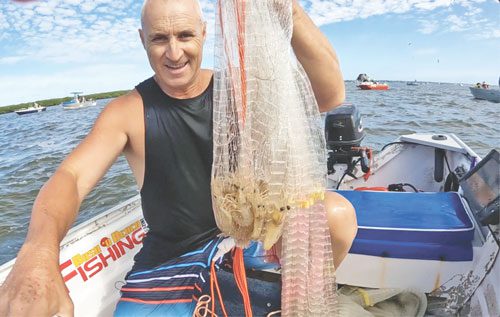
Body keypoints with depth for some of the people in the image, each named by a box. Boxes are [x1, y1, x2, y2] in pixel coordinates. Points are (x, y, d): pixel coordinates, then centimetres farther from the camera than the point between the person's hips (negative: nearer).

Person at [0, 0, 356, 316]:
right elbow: (72, 175, -22)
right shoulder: (128, 112, -9)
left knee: (337, 213, -20)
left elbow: (330, 96, -21)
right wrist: (39, 250, -44)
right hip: (169, 256, 0)